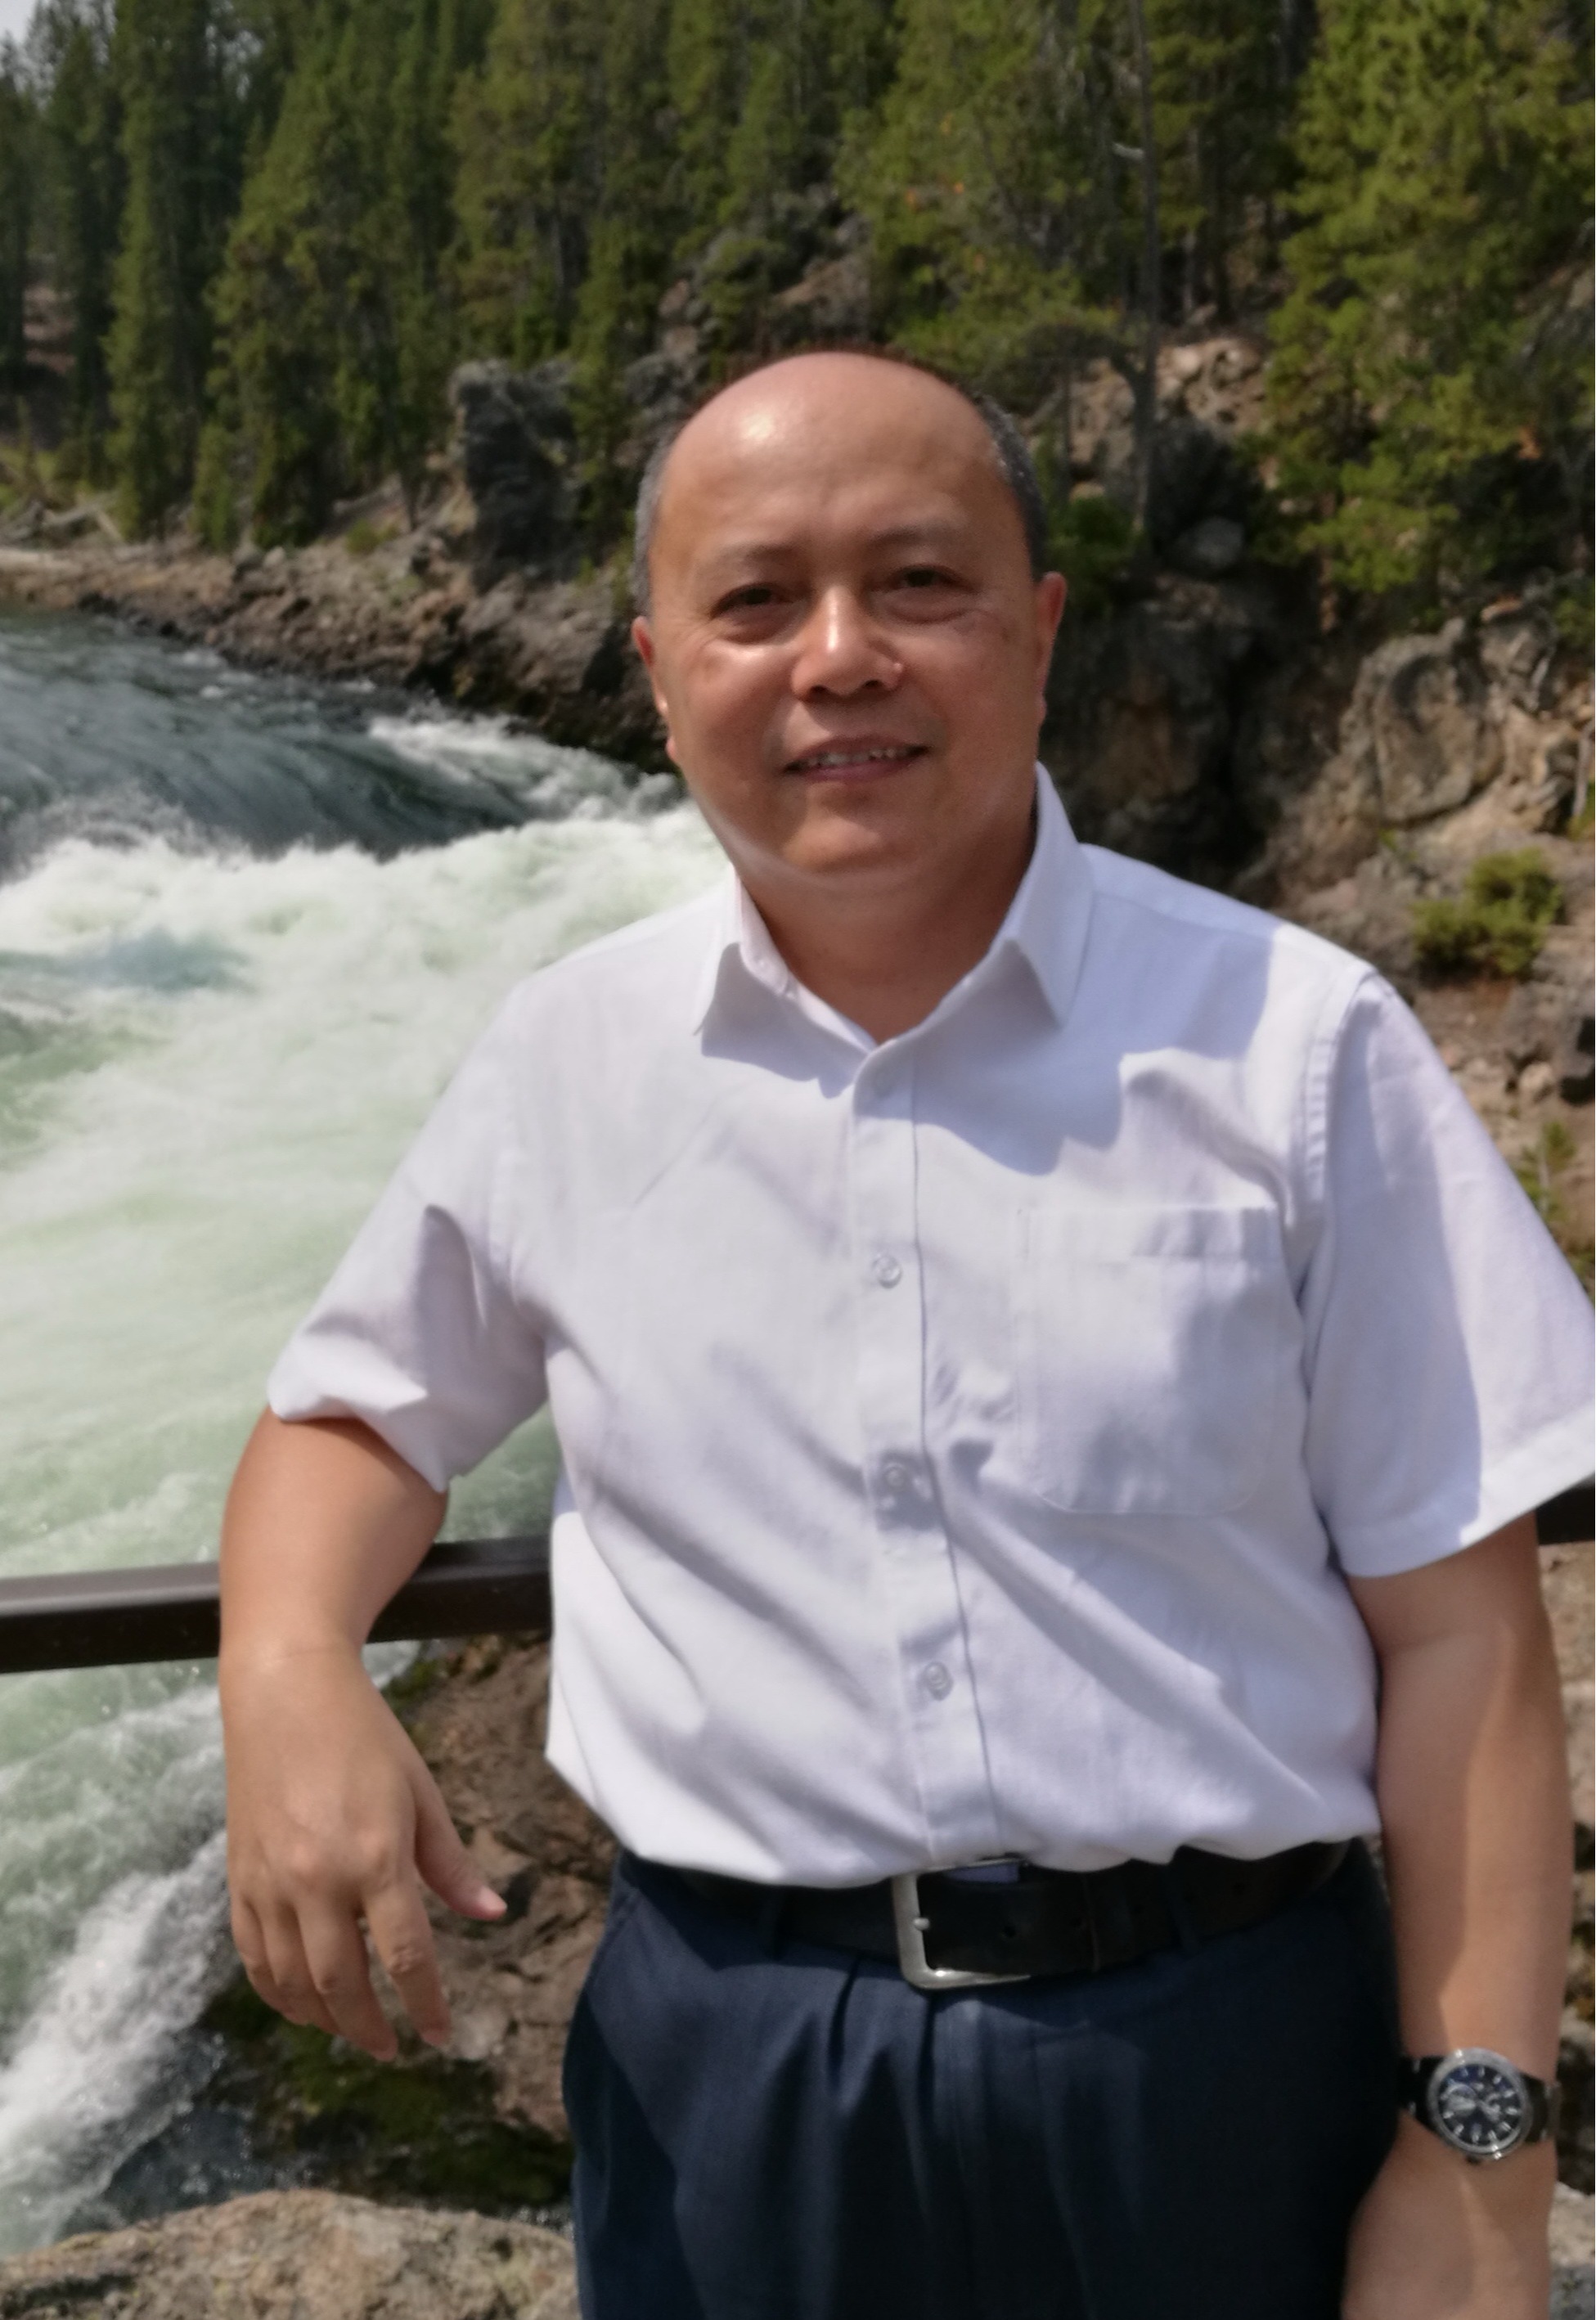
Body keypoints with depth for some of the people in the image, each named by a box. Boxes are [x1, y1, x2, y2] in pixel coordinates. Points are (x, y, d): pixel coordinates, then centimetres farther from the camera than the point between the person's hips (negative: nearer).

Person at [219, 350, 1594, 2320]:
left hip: (1234, 2057, -1)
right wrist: (287, 1674, -8)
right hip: (730, 2070, 2)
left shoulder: (1293, 1045, -8)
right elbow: (360, 1414, 12)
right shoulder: (567, 1059, -1)